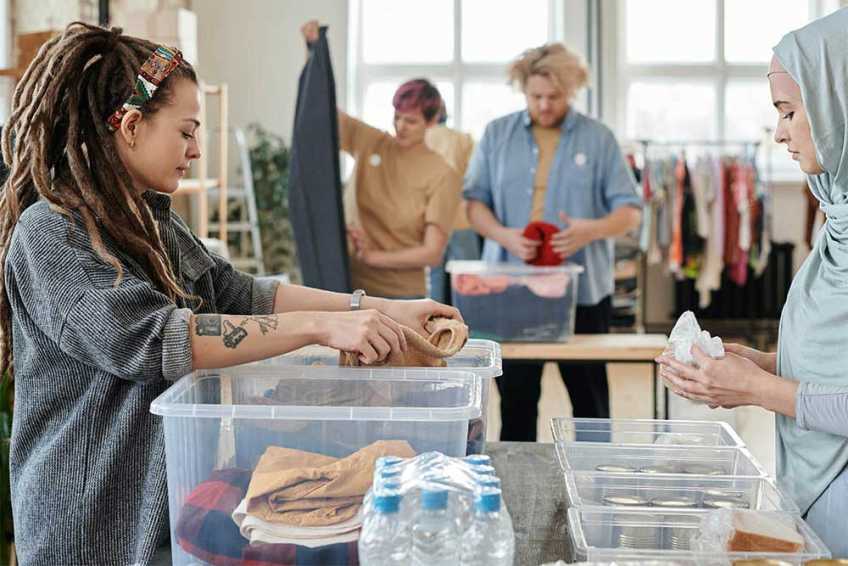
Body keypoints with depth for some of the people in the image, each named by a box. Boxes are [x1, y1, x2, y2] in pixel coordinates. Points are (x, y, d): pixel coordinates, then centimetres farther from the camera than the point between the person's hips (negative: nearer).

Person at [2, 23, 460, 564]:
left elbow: (238, 294, 8)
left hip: (170, 503, 8)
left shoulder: (152, 219, 9)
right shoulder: (49, 234, -19)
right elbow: (151, 339, -30)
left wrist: (378, 310, -1)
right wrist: (319, 326, -31)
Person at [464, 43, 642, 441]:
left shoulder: (598, 139, 4)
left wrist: (592, 230, -20)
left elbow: (630, 211, 1)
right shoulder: (497, 135, 8)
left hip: (582, 288, -1)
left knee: (589, 393, 6)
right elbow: (475, 202, 5)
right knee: (516, 394, 7)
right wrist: (503, 235, -15)